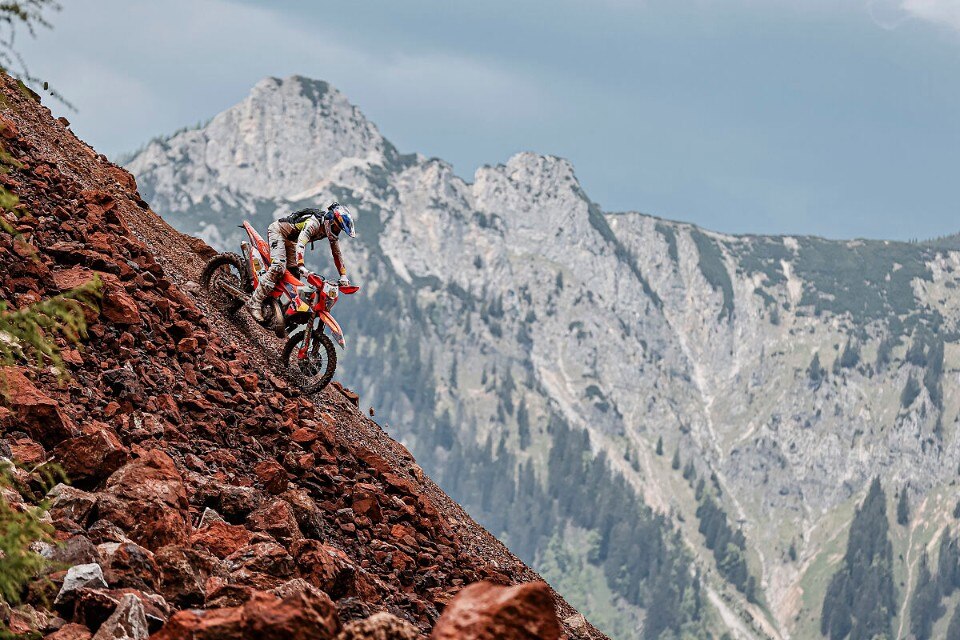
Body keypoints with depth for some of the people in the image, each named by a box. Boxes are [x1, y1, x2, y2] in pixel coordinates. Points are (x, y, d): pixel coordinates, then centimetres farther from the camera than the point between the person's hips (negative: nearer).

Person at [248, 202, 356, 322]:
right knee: (278, 267, -25)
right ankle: (255, 303, -27)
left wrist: (343, 276, -2)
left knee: (294, 274, 1)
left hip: (290, 240, 9)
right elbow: (301, 243, -47)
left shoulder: (332, 231, -8)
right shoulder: (314, 222, -35)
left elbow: (337, 253, 3)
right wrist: (301, 266, -59)